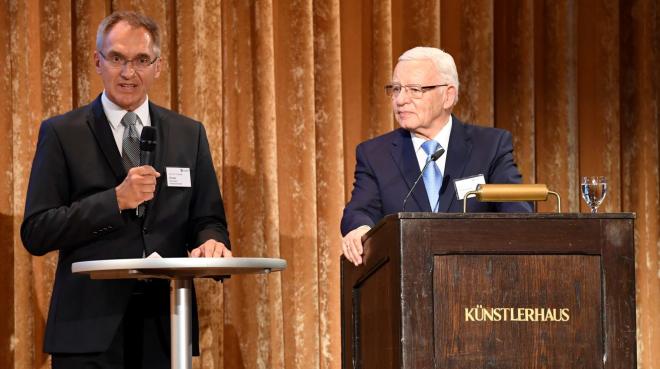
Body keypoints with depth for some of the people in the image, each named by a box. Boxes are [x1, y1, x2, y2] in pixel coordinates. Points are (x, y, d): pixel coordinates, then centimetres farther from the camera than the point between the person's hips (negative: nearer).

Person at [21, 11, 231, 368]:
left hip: (164, 327, 3)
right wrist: (115, 200, -16)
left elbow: (207, 220, 10)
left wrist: (211, 243, -14)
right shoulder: (61, 134, 2)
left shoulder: (189, 135, 10)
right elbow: (35, 233, -4)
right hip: (90, 328, -3)